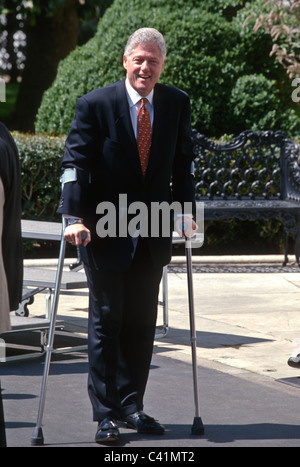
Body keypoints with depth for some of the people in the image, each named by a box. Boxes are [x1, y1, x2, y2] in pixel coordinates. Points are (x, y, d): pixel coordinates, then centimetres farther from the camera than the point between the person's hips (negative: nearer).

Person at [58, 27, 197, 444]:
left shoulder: (177, 104, 2)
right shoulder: (95, 105, -10)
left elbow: (182, 161, 12)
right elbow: (76, 162, -12)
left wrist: (185, 208, 1)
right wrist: (74, 217, -22)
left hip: (152, 232, 4)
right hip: (105, 232, -4)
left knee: (142, 323, 8)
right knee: (106, 321, -1)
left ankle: (131, 406, 17)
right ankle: (106, 415, 3)